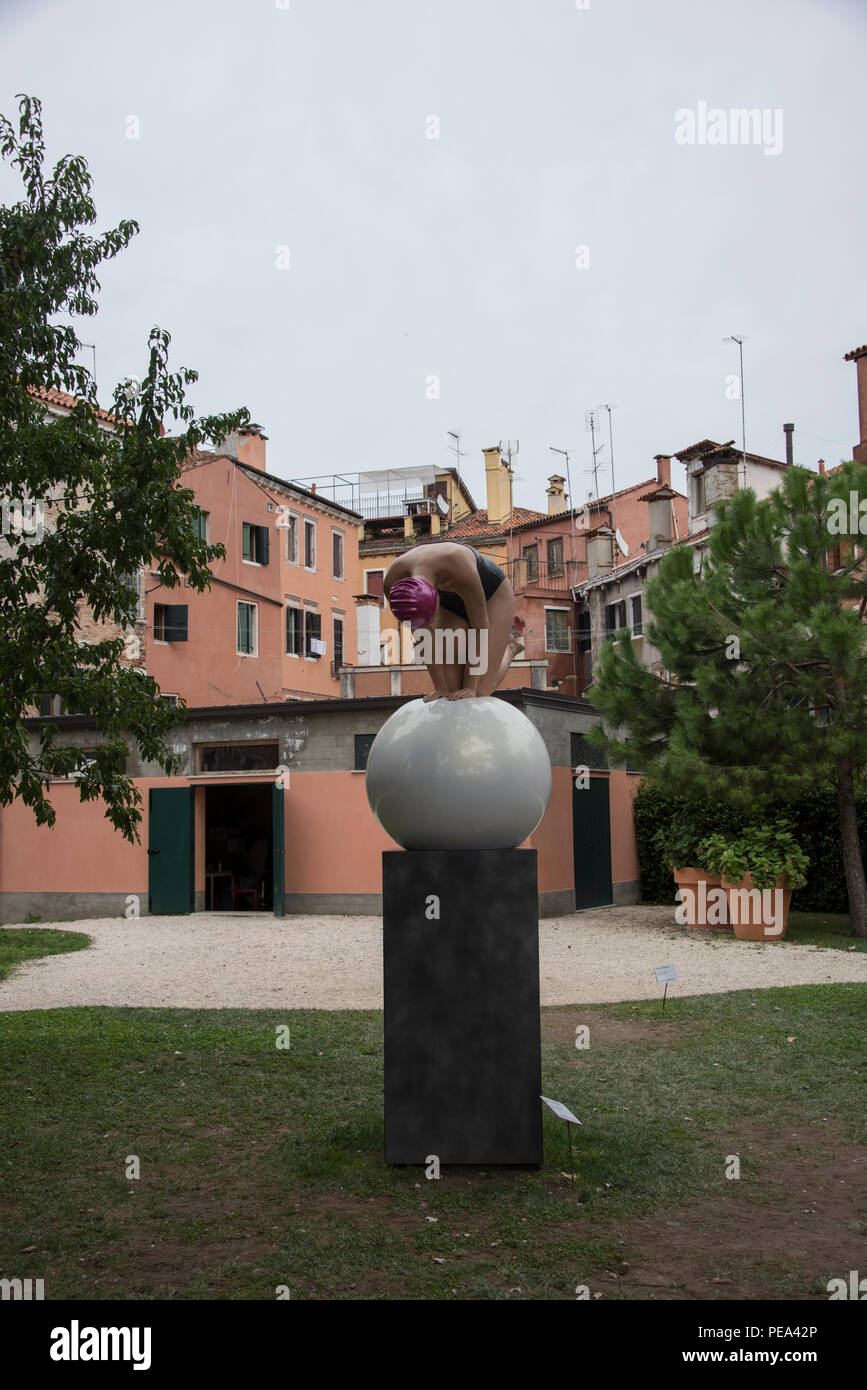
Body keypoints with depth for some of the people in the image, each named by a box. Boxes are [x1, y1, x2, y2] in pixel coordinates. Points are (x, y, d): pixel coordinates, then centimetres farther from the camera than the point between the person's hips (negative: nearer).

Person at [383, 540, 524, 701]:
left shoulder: (460, 573, -45)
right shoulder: (393, 585, -31)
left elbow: (480, 625, -32)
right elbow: (424, 636, -22)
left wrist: (470, 688, -28)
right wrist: (441, 688, -20)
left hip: (491, 595, -4)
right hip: (452, 603, 4)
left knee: (479, 691, -10)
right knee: (450, 687, -7)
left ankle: (511, 646, 20)